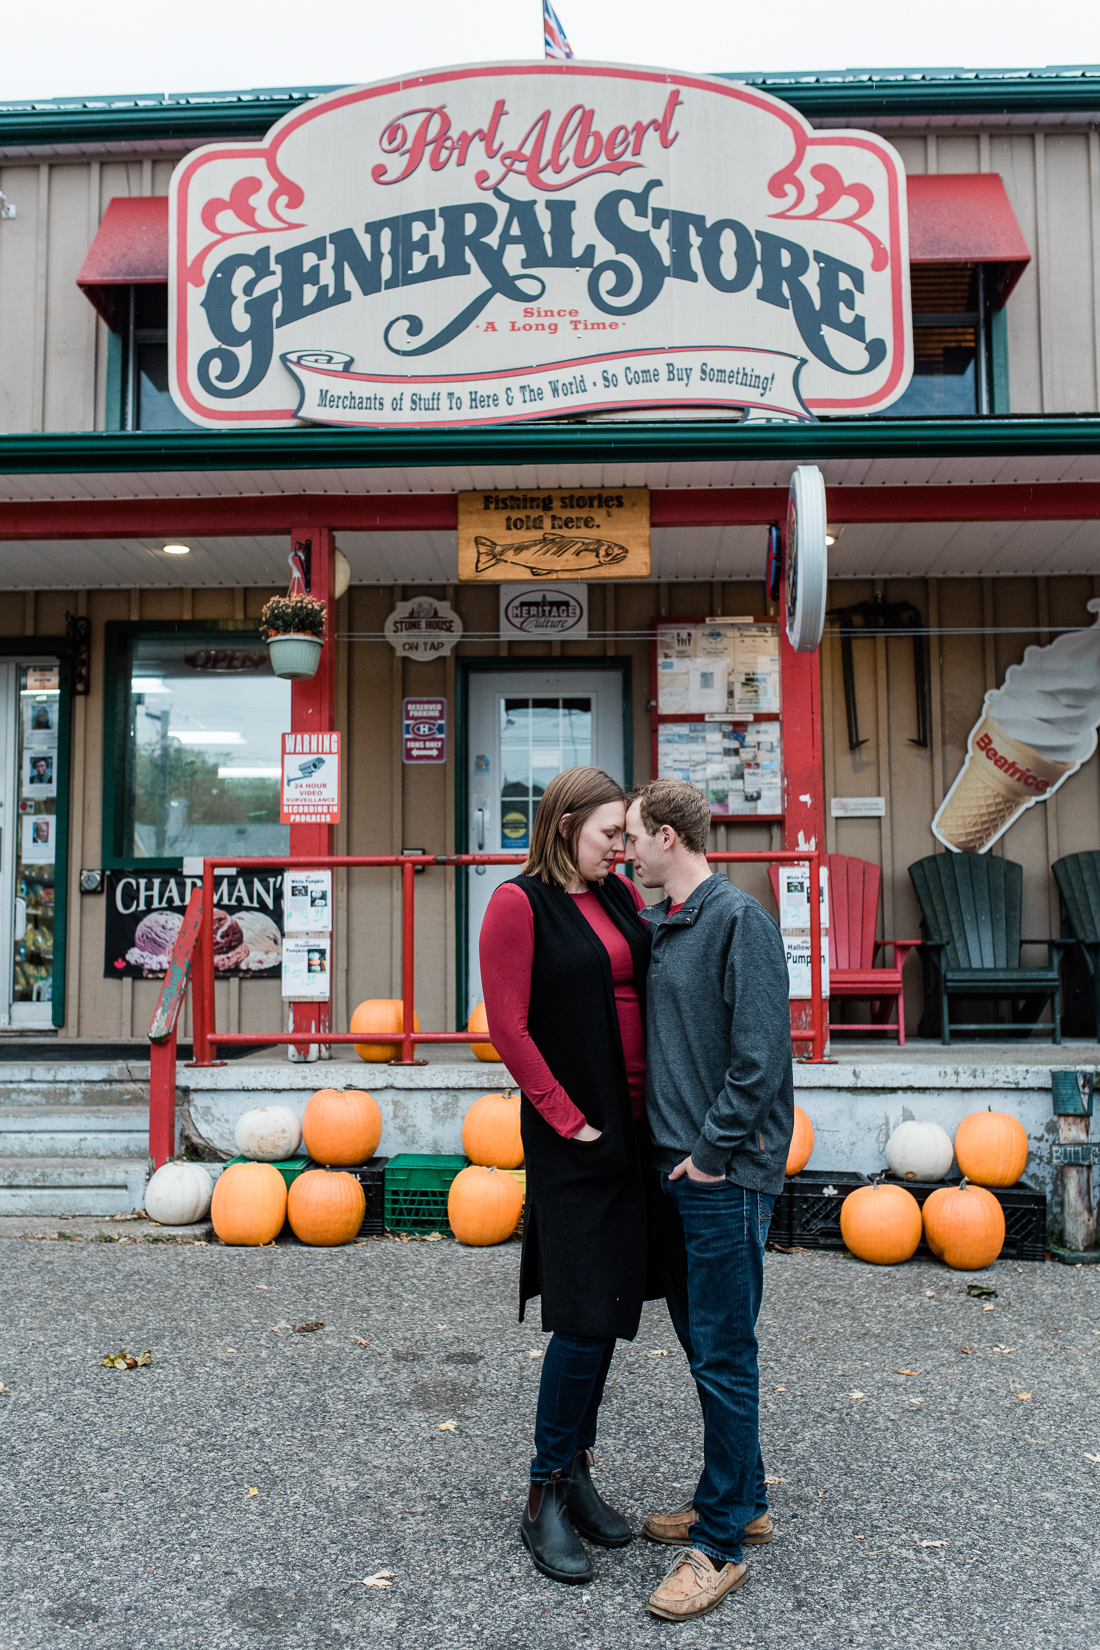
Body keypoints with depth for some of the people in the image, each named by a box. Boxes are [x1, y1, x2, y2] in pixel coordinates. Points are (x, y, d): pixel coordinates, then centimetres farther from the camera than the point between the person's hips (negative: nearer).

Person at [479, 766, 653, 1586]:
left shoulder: (622, 897, 10)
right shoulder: (520, 903, -9)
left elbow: (649, 998, 14)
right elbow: (509, 1027, -12)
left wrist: (655, 1103, 5)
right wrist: (571, 1119, -12)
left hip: (633, 1127, 7)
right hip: (572, 1137, -7)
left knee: (611, 1306, 14)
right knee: (585, 1315, -2)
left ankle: (577, 1470, 31)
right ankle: (546, 1495, 17)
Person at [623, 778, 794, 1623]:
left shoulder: (740, 919, -14)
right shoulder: (656, 923, 11)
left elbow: (759, 1054, -18)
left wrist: (714, 1150, -16)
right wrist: (668, 1143, 12)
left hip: (724, 1173, -8)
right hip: (673, 1165, 9)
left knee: (723, 1355, 2)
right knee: (698, 1337, 18)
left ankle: (721, 1545, 15)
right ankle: (740, 1500, 34)